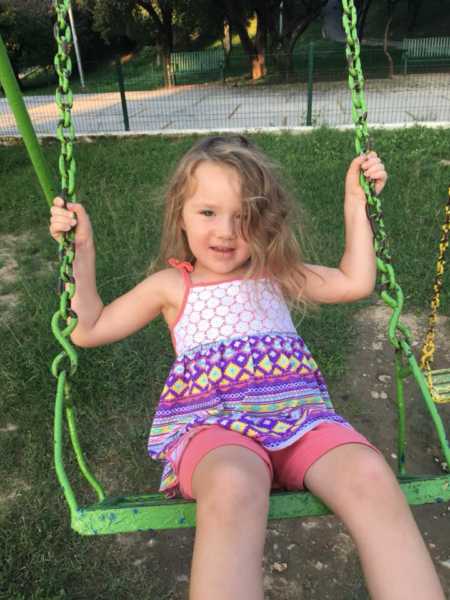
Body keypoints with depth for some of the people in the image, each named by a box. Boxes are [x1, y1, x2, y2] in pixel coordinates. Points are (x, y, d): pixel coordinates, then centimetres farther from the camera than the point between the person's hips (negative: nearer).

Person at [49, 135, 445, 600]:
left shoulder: (276, 274, 22)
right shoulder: (171, 286, 16)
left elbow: (356, 283, 20)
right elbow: (87, 329, 18)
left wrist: (355, 204, 18)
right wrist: (80, 251, 11)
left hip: (297, 411, 3)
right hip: (212, 422, -2)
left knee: (371, 475, -30)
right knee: (233, 485, -39)